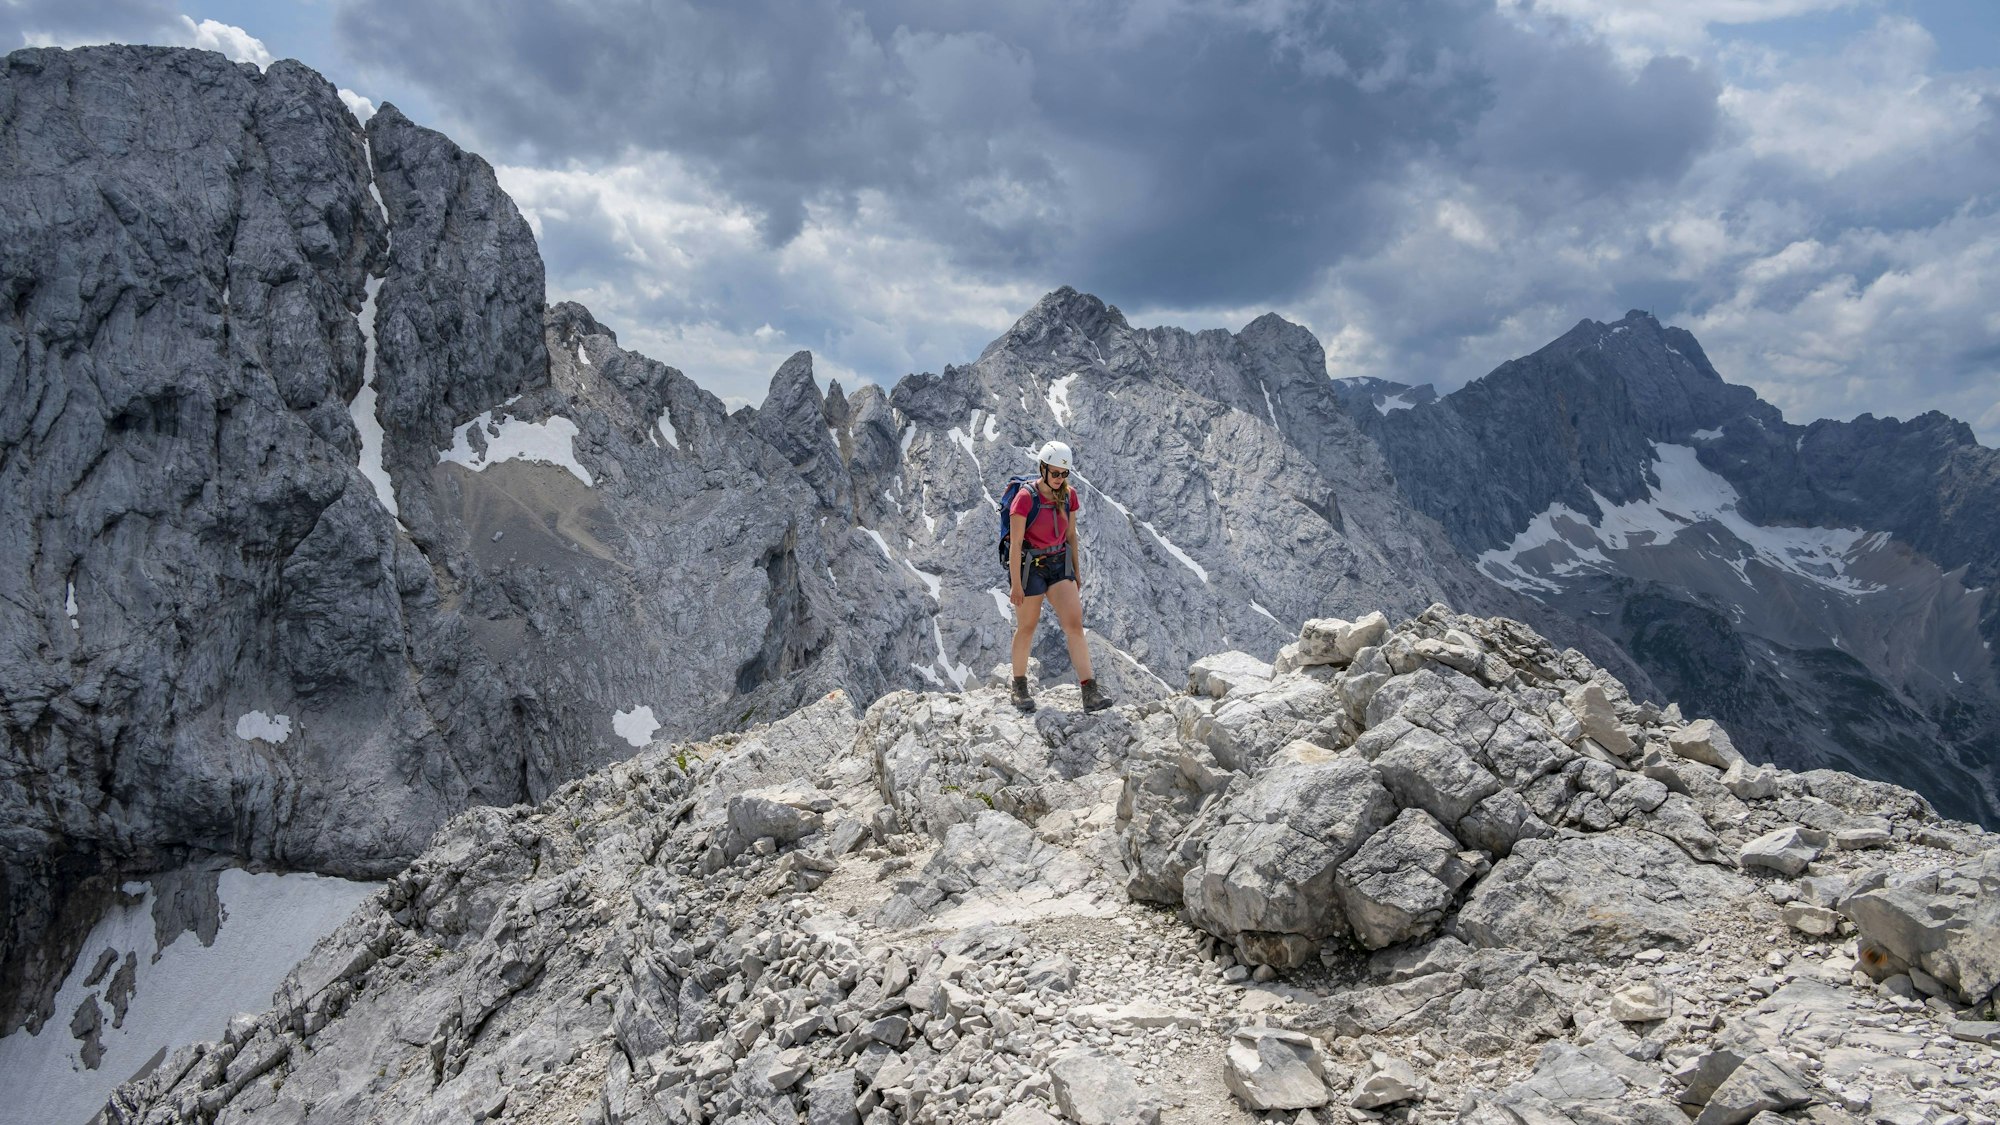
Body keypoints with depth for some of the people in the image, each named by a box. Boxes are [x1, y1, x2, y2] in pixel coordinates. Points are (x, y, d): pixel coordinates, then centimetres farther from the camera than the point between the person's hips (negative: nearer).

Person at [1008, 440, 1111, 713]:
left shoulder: (1069, 495, 0)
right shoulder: (1025, 498, -17)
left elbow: (1071, 536, 9)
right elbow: (1016, 543, -16)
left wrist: (1077, 572, 12)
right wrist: (1015, 584, -16)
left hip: (1059, 565, 4)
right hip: (1029, 567, -4)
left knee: (1075, 624, -8)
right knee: (1027, 628, 9)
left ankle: (1090, 694, -11)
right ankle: (1020, 688, 28)